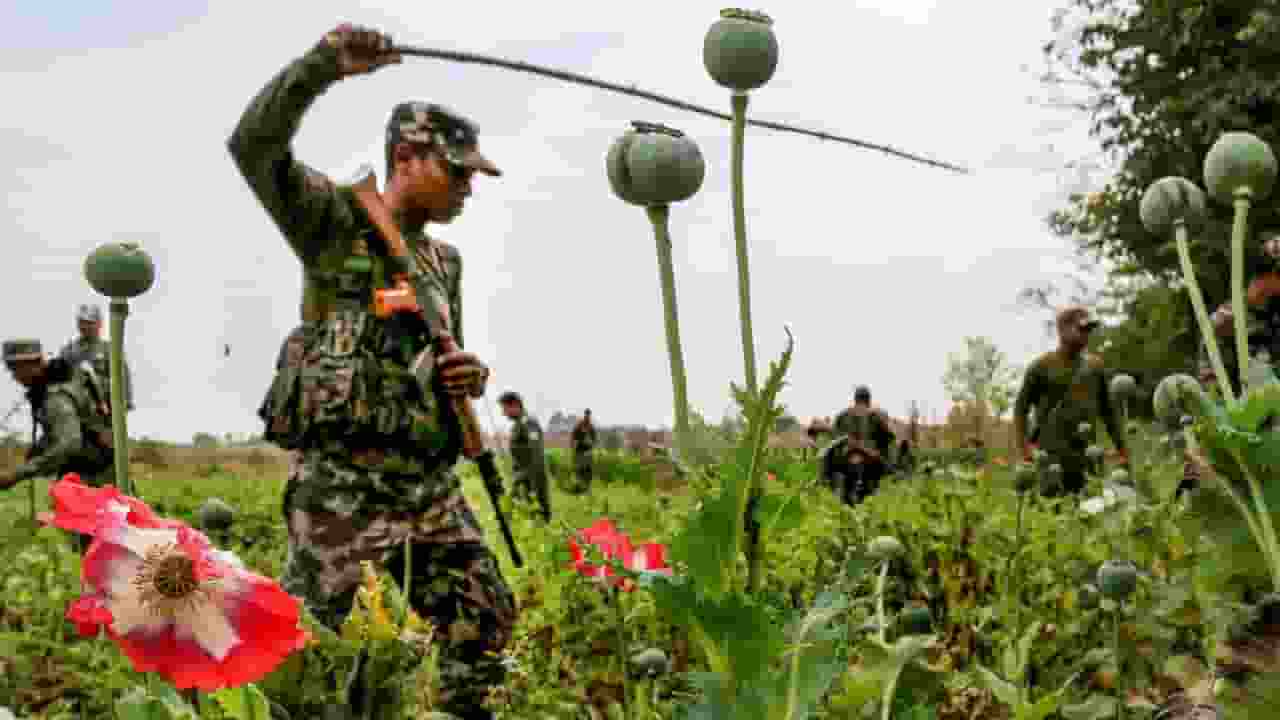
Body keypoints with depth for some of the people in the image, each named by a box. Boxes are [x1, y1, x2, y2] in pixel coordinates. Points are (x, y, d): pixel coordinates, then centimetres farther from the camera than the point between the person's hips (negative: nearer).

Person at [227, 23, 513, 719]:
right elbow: (252, 146, -18)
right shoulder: (335, 221, -2)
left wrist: (470, 375, 5)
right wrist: (323, 64, -28)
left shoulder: (443, 261, 18)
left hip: (431, 482, 7)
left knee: (486, 621, 13)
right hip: (344, 482, -7)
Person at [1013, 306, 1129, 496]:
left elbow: (1109, 410, 20)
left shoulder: (1095, 365, 13)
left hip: (1087, 460, 4)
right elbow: (1021, 407, 3)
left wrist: (1122, 449, 17)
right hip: (1052, 461, -4)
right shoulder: (1042, 366, 0)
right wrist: (1024, 450, -6)